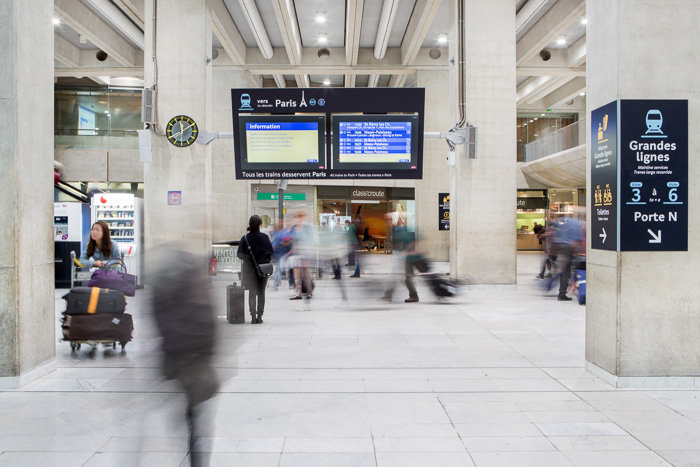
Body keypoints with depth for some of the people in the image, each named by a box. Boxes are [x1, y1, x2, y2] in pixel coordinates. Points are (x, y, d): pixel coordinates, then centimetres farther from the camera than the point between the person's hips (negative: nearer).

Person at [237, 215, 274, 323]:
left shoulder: (245, 238, -7)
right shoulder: (264, 237, -7)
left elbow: (239, 254, -9)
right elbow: (271, 252, -2)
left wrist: (247, 258, 8)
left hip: (250, 269, 0)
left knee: (252, 293, 10)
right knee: (261, 292, 9)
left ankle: (253, 317, 7)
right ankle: (259, 316, 8)